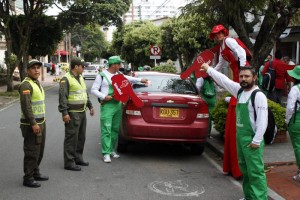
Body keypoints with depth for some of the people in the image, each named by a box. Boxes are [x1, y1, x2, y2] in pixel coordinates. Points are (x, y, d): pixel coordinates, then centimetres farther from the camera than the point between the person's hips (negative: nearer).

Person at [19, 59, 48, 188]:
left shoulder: (37, 83, 14)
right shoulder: (26, 85, -16)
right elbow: (26, 106, -23)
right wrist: (33, 124, -25)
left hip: (40, 123, 10)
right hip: (31, 125, -10)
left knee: (39, 150, 17)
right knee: (31, 152, -4)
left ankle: (36, 173, 29)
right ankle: (28, 178, 4)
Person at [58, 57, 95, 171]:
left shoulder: (80, 78, 17)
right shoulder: (66, 79, -11)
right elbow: (63, 97, -16)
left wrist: (90, 106, 22)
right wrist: (64, 113, -21)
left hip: (82, 112, 9)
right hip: (72, 114, -9)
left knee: (81, 137, 15)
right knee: (71, 138, -5)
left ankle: (78, 158, 27)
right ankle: (69, 162, 0)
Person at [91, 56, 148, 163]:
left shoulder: (119, 75, 12)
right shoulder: (102, 75, -4)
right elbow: (94, 89, -2)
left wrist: (140, 80, 2)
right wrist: (104, 97, -14)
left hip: (117, 104, 6)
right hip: (107, 105, -6)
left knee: (115, 129, 11)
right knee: (106, 130, -8)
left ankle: (112, 150, 22)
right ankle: (106, 153, -6)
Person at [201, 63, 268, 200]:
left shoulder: (259, 96, -15)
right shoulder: (239, 91, 7)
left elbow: (262, 121, -19)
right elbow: (224, 80, 17)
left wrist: (257, 141, -19)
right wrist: (209, 69, 22)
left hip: (252, 139, -9)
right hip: (240, 137, 9)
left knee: (255, 171, -7)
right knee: (245, 169, 17)